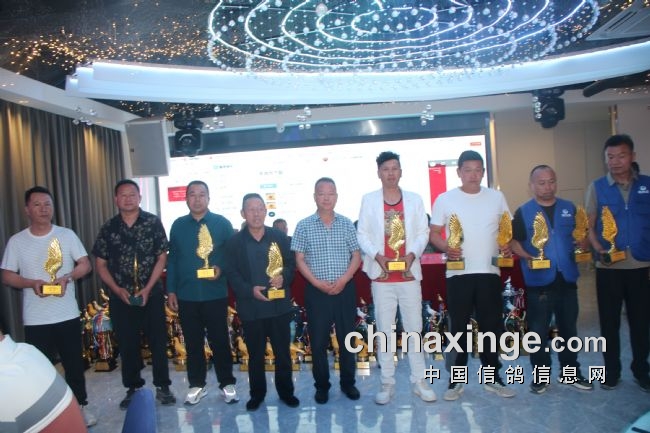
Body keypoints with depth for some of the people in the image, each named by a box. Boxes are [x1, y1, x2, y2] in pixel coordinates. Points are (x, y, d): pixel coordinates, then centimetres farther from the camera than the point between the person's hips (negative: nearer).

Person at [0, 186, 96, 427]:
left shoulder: (67, 235, -1)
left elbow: (85, 265, 0)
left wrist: (66, 277, -19)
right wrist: (32, 283, -18)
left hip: (68, 315, 1)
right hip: (35, 319, 0)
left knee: (74, 362, 12)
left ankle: (80, 406, 29)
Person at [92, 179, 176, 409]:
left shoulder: (153, 222, -4)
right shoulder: (108, 228, 2)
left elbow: (162, 257, -4)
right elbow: (101, 264, 5)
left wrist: (147, 288, -11)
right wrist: (117, 289, -7)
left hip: (151, 294, -2)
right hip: (120, 297, 2)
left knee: (158, 341, 4)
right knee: (127, 344, 9)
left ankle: (162, 386, 18)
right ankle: (132, 388, 25)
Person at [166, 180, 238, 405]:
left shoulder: (222, 223, 0)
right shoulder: (178, 225, 7)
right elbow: (172, 259, 7)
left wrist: (221, 269, -19)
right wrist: (171, 290, 4)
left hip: (215, 294, -2)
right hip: (186, 295, 2)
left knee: (220, 340, 5)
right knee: (193, 342, 12)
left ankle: (227, 384, 20)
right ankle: (197, 385, 26)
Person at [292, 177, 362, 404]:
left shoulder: (347, 224, 4)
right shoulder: (304, 226, 0)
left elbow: (356, 256, 4)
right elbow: (300, 260, -1)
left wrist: (343, 280, -10)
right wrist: (318, 283, -12)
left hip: (345, 289, 1)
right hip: (316, 290, -1)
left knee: (347, 337, 9)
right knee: (318, 340, 6)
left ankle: (348, 382, 26)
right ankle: (322, 385, 22)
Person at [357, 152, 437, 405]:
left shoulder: (414, 199, 7)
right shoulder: (369, 200, 4)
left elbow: (423, 232, 4)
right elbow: (362, 234, 1)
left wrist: (412, 254, -14)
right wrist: (377, 256, -14)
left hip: (409, 274, 1)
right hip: (381, 275, -1)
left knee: (414, 328, 7)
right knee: (384, 330, 6)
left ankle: (419, 381, 19)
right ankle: (387, 384, 17)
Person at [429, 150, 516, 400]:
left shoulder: (496, 197, 8)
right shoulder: (444, 199, 0)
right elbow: (434, 233, 1)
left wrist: (507, 247, -6)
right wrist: (446, 248, -17)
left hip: (489, 272, 3)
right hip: (458, 273, -2)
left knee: (492, 326, 10)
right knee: (458, 328, 4)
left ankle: (492, 377, 26)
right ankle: (456, 380, 17)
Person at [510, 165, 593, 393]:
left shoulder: (569, 208, 8)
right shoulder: (523, 212, -1)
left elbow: (581, 235, 14)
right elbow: (513, 241, -4)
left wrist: (583, 249, -6)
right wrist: (527, 257, -19)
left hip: (567, 279, 3)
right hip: (538, 281, -3)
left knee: (568, 328, 14)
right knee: (538, 331, 4)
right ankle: (540, 375, 18)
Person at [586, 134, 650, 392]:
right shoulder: (597, 187, 2)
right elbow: (589, 226, 1)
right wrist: (599, 250, -15)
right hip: (608, 268, -1)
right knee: (609, 322, 8)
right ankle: (611, 372, 22)